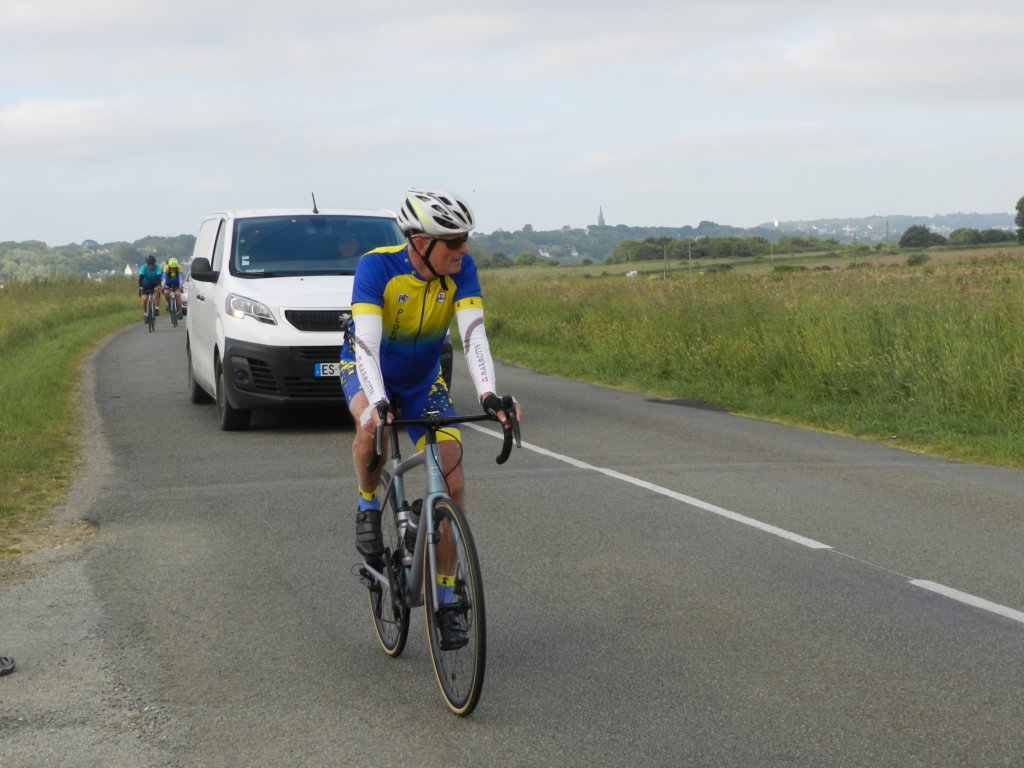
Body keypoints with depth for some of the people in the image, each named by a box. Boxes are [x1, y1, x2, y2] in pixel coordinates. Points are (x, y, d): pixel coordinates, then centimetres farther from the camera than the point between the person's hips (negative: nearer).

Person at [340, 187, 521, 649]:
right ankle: (368, 508, -8)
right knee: (372, 426, -39)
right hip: (368, 370, -3)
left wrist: (489, 395, -46)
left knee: (452, 483, -10)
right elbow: (366, 342, -40)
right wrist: (378, 403, -55)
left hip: (423, 381, 3)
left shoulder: (462, 269, -21)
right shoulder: (377, 266, -31)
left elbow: (473, 334, -30)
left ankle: (446, 599, 2)